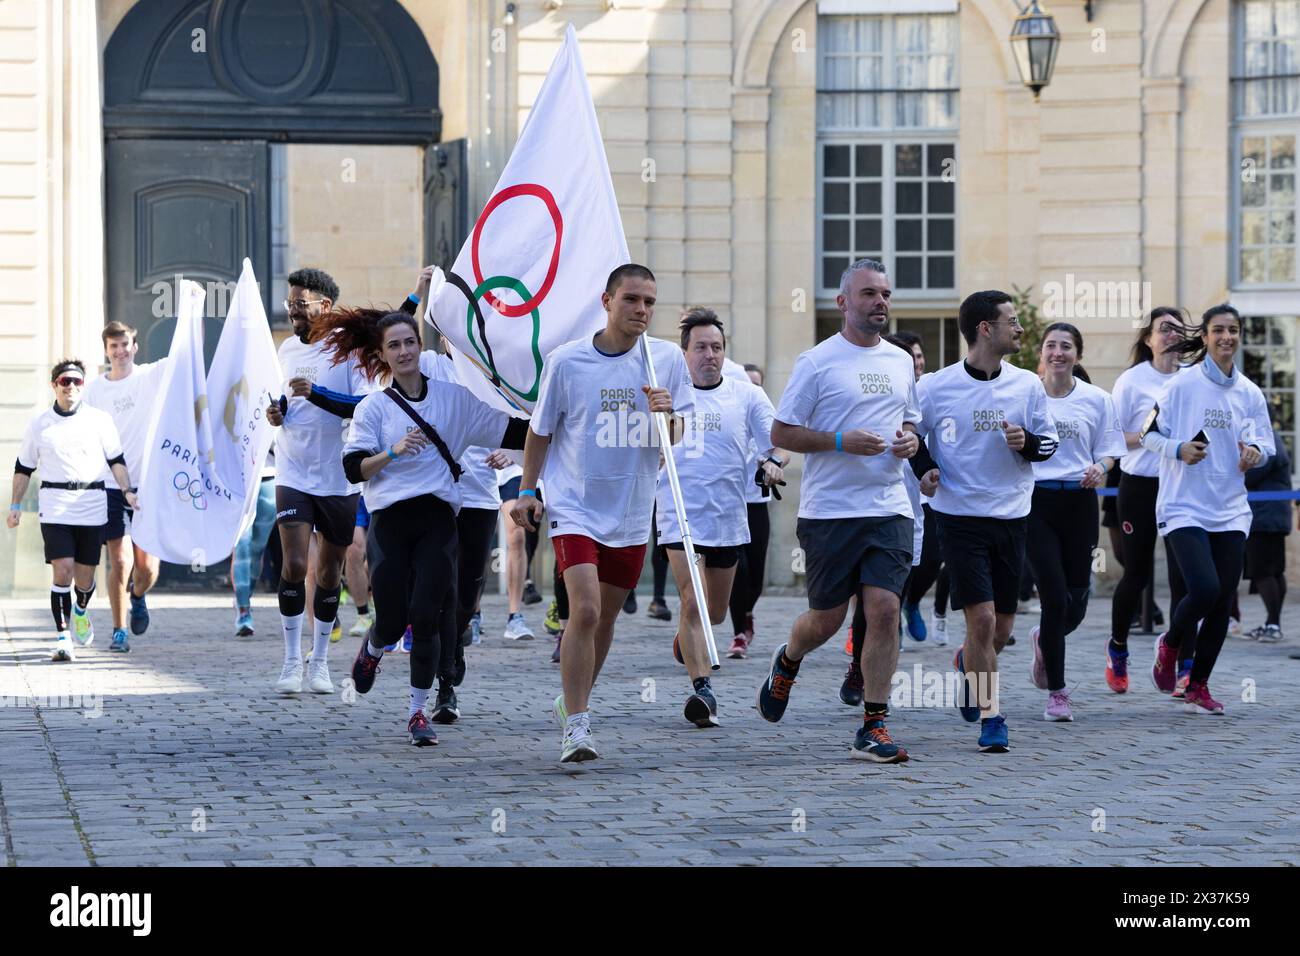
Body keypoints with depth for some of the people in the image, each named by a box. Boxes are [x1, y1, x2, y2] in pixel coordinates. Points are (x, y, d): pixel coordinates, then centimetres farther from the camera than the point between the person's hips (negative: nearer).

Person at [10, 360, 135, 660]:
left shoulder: (101, 420, 5)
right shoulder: (39, 425, 6)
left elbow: (116, 460, 10)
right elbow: (23, 467, 14)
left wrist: (127, 490, -3)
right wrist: (15, 506, 10)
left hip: (92, 505, 1)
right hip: (55, 507, -1)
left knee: (85, 575, 6)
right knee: (62, 570, -14)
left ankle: (81, 611, 40)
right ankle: (62, 636, -8)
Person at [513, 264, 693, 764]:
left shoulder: (667, 358, 0)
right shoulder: (566, 361, -5)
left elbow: (677, 437, 2)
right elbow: (541, 430, 7)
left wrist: (667, 415, -19)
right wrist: (527, 490, 4)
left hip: (632, 513, 3)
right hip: (574, 507, -3)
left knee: (604, 618, 14)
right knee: (585, 611, -18)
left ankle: (573, 700, 35)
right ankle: (576, 725, -13)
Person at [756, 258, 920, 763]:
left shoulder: (901, 361, 13)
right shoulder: (817, 361, -4)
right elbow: (781, 433, -5)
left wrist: (909, 439, 2)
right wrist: (842, 442, -17)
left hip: (889, 509, 4)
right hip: (829, 510, -4)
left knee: (884, 609, -10)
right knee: (827, 618, 4)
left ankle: (873, 729, -5)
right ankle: (786, 662, 40)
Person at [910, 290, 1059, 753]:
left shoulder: (1027, 385, 2)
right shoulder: (935, 387, -7)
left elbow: (1048, 444, 10)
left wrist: (1026, 442, -11)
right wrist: (924, 468, -7)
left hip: (1012, 517, 4)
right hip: (959, 517, -4)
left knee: (1002, 628, 9)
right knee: (982, 619, -11)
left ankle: (967, 664, 43)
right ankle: (990, 719, -1)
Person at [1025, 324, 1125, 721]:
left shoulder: (1096, 399, 6)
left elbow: (1107, 452, 10)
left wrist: (1099, 469, -11)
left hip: (1079, 501, 2)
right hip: (1036, 499, -2)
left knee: (1076, 603, 3)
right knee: (1055, 597, -9)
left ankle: (1044, 638, 40)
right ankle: (1056, 692, 3)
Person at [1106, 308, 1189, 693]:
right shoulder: (1132, 380, -3)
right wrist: (1147, 435, -18)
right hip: (1140, 487, -2)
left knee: (1182, 575, -6)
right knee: (1137, 573, 4)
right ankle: (1117, 648, 29)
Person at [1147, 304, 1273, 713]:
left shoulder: (1249, 393, 8)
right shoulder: (1182, 384, -5)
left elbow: (1266, 442, 16)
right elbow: (1149, 433, -1)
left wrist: (1255, 452, -6)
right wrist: (1178, 449, -20)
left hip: (1230, 510, 5)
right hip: (1184, 507, -5)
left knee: (1223, 602, 3)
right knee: (1205, 589, -20)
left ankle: (1197, 686, 18)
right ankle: (1170, 644, 12)